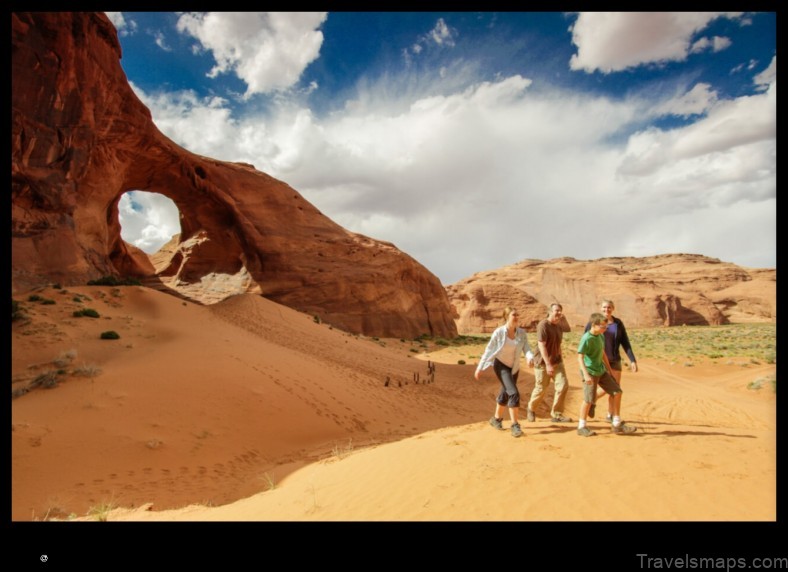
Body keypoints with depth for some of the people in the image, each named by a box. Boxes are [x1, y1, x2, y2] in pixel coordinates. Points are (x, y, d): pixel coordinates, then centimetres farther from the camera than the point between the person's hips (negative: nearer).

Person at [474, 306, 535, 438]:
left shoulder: (522, 333, -10)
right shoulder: (499, 332, -20)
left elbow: (527, 349, -14)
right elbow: (488, 350, -14)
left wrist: (530, 358, -38)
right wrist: (480, 368, -11)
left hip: (514, 367, 5)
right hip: (501, 365, -5)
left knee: (505, 394, 18)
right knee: (513, 393, -19)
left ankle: (496, 418, 39)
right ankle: (515, 425, -10)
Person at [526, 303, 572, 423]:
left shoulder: (559, 325, 6)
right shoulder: (543, 325, -18)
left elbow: (568, 329, 31)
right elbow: (541, 346, -24)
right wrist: (548, 364, -28)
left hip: (557, 361, 7)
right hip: (543, 362, -7)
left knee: (563, 385, -9)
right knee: (540, 389, 4)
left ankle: (556, 415, 1)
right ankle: (531, 409, 33)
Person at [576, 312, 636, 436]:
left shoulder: (601, 336, 7)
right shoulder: (587, 338, -18)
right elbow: (580, 357, -21)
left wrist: (609, 370, 19)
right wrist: (586, 374, -28)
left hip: (601, 371, 8)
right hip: (590, 372, -8)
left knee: (617, 392, 4)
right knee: (589, 400, -5)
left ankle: (617, 425, 13)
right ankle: (582, 426, 12)